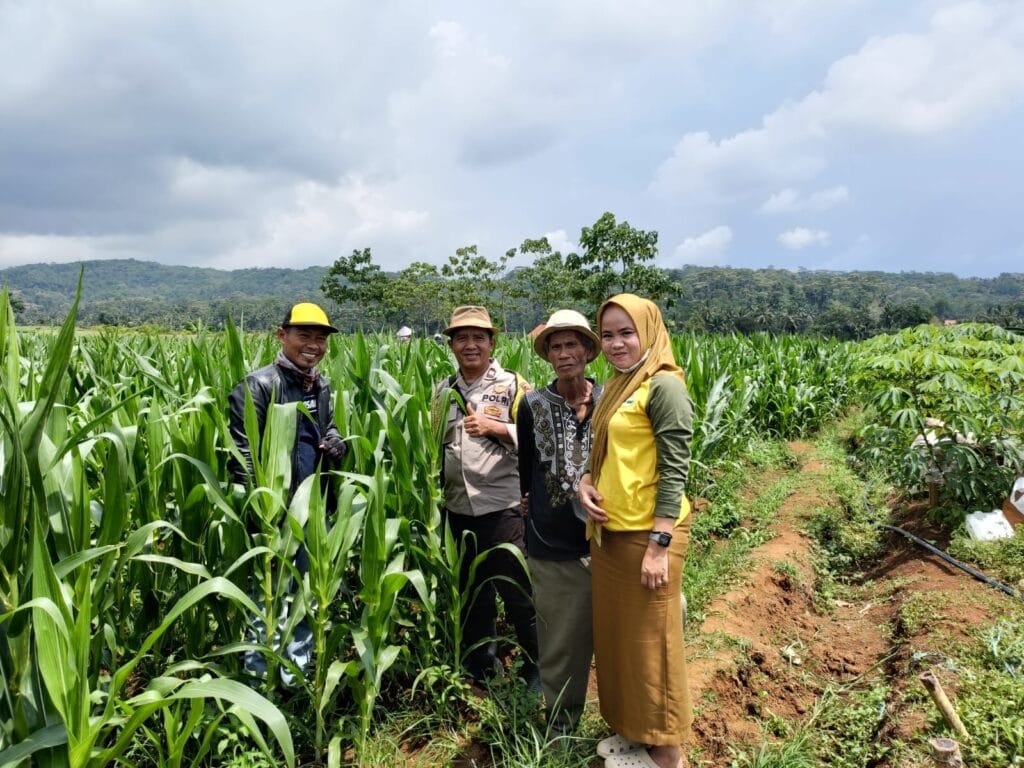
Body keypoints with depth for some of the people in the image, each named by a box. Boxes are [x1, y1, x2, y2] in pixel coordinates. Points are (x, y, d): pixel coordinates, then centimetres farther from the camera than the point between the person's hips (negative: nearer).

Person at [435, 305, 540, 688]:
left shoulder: (512, 385, -3)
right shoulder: (443, 390, 12)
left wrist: (494, 427, -22)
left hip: (502, 508, -5)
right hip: (458, 509, 5)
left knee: (518, 592, 4)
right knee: (471, 591, 19)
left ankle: (537, 666, 25)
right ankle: (481, 665, 37)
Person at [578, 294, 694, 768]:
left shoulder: (663, 386, -15)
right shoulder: (616, 386, 10)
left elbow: (674, 470, -18)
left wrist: (659, 545, -19)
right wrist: (585, 481, -2)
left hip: (646, 533, -8)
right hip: (609, 530, 8)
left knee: (652, 639, 6)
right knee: (617, 632, 18)